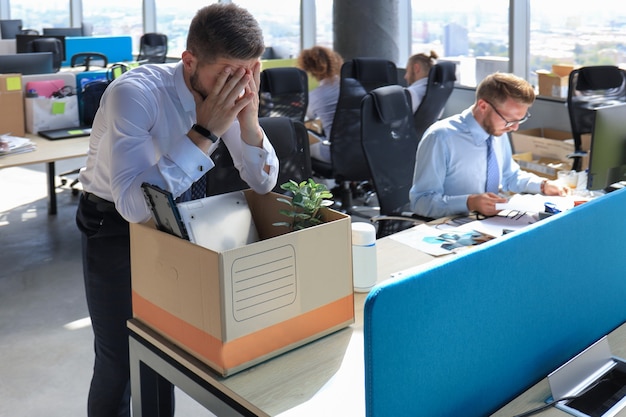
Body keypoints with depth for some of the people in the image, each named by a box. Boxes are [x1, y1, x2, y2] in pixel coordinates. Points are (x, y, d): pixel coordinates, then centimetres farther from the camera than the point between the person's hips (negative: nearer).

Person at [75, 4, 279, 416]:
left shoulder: (234, 97, -13)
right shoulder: (134, 94, -31)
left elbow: (263, 183, -9)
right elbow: (134, 204, -40)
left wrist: (249, 121, -27)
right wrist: (204, 131, -40)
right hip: (114, 224, -4)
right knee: (119, 361, 1)